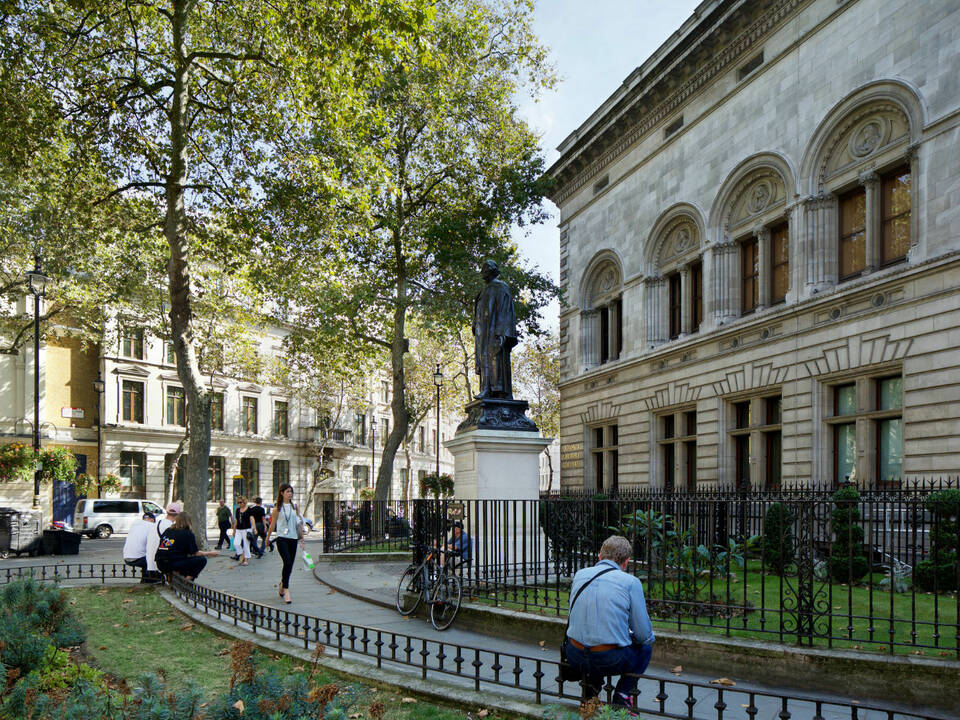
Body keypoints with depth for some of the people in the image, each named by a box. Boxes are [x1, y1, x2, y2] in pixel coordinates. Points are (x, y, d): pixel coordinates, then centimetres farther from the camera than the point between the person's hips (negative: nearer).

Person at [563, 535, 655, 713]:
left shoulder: (579, 575, 9)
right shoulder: (631, 582, -6)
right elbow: (644, 635, -3)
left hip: (575, 657, 4)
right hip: (611, 661, -4)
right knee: (646, 647, 27)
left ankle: (590, 686, 21)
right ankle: (622, 695, 11)